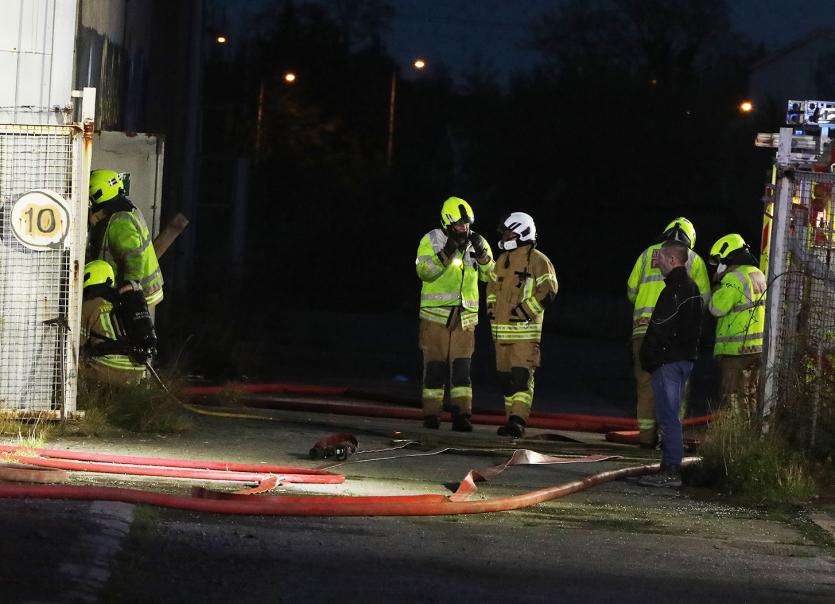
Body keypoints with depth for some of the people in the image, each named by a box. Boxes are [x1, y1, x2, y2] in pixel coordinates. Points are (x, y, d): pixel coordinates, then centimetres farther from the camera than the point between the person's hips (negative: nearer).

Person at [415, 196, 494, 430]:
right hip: (435, 313, -2)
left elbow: (490, 275, 4)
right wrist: (446, 253, -24)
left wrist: (482, 253, -12)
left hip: (465, 316, 2)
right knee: (435, 366, 0)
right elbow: (424, 271, -15)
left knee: (461, 367, -2)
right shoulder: (431, 240, -3)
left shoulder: (476, 242, 8)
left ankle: (461, 415, -4)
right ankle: (431, 416, 5)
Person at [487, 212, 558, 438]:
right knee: (506, 376, 9)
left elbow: (548, 292, -11)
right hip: (502, 330, 8)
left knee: (522, 375, -14)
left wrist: (525, 311, -17)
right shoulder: (502, 260, 17)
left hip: (525, 329, -8)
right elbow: (492, 286, 29)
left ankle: (518, 420, -20)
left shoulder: (538, 260, -6)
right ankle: (512, 420, 16)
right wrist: (491, 308, 13)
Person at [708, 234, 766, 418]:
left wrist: (718, 289, 1)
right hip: (758, 347, 9)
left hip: (737, 348, -9)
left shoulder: (735, 277, -13)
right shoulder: (758, 275, 16)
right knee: (751, 395, 14)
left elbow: (717, 308, -15)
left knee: (735, 397, -8)